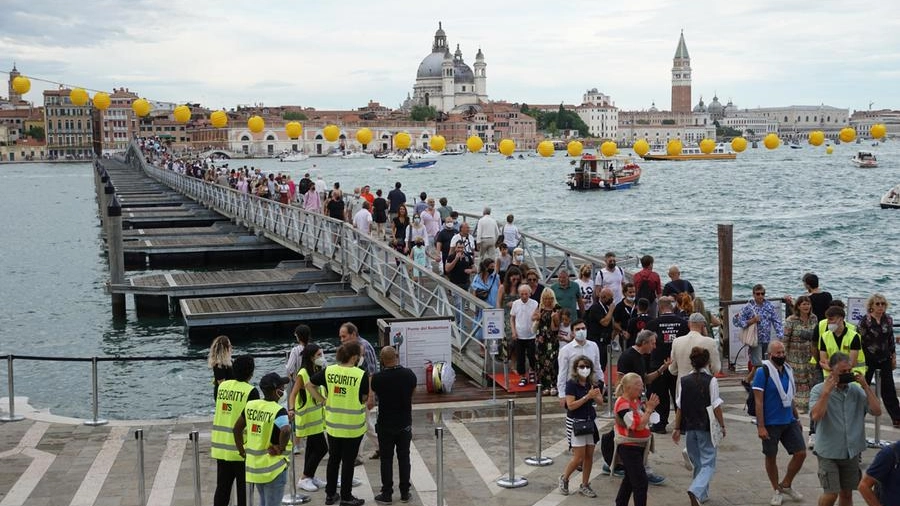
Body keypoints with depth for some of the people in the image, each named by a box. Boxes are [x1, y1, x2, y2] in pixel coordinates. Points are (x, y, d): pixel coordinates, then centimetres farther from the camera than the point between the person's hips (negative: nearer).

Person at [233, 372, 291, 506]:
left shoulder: (251, 405, 1)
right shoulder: (278, 411, -18)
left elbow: (236, 429, 9)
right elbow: (285, 431, -36)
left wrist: (241, 450, 17)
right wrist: (281, 449, -20)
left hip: (253, 464, 6)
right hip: (273, 467, -6)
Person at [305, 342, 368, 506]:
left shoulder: (329, 371, -5)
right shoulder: (361, 375, -18)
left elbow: (309, 385, 2)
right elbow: (364, 399, -6)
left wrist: (322, 400, 4)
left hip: (333, 425, 4)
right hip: (353, 426, -4)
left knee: (333, 459, 18)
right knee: (348, 462, 8)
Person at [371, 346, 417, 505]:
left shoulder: (378, 378, -18)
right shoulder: (409, 375, -9)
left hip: (386, 425, -2)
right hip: (405, 423, 2)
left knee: (386, 459, 7)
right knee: (404, 458, 12)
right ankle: (405, 493, 17)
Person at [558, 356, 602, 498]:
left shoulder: (593, 383, 5)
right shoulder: (571, 384, -12)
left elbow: (600, 401, -1)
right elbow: (571, 405, -19)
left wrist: (595, 395, -22)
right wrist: (587, 396, -24)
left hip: (590, 422, 5)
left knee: (589, 456, 7)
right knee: (579, 457, -5)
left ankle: (584, 485, 19)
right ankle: (564, 478, 18)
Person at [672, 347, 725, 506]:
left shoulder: (683, 381, -1)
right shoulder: (711, 381, -11)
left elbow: (679, 407, 1)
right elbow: (716, 407, -9)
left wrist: (677, 428, 8)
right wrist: (722, 425, 3)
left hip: (689, 428, 4)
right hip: (706, 427, -4)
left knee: (697, 463, 19)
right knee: (708, 464, 2)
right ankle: (696, 491, -21)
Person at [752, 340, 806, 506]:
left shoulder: (788, 370, 8)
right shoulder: (763, 371, -12)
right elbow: (758, 400, -15)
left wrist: (797, 419, 17)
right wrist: (761, 426, -18)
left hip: (789, 422, 6)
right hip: (770, 423, -6)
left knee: (801, 453, 3)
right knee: (771, 457, 6)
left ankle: (786, 485, 22)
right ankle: (777, 491, 22)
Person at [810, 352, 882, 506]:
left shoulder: (856, 390, 2)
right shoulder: (819, 390, -9)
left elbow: (877, 411, -5)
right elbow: (816, 416, -24)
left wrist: (865, 386, -9)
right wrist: (827, 391, -24)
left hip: (852, 451, 4)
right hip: (828, 452, -4)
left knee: (847, 493, 12)